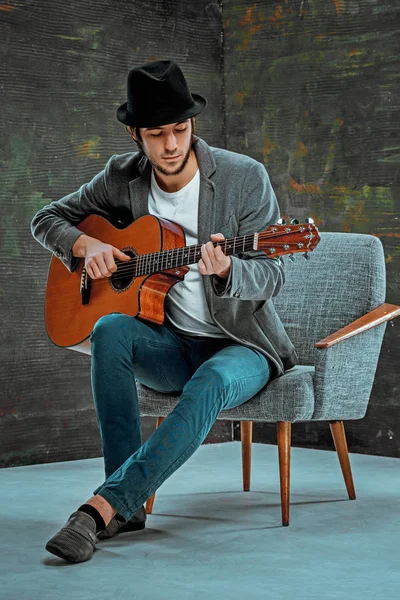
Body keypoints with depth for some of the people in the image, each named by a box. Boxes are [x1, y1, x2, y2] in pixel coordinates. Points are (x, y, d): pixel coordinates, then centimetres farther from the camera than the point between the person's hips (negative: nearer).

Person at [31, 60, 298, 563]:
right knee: (110, 330, -30)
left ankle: (103, 506, -37)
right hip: (170, 346, 3)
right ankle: (128, 506, -27)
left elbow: (271, 276, -10)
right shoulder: (123, 178, 1)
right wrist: (85, 246, -11)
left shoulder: (245, 177, -10)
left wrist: (225, 271, -33)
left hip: (240, 344, -3)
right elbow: (47, 219, 11)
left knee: (210, 384, -38)